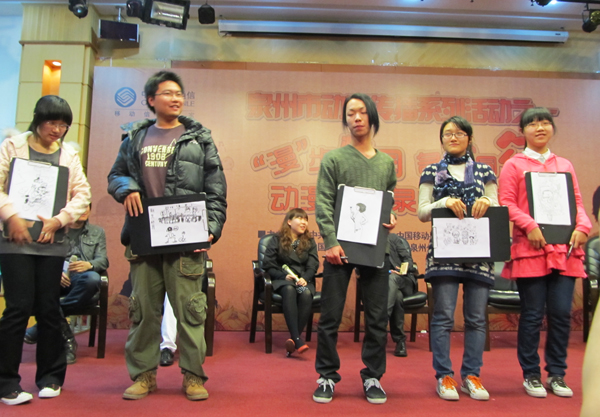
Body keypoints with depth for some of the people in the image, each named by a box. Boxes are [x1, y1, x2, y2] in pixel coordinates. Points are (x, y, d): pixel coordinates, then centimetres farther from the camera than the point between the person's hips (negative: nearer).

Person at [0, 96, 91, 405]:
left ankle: (50, 377, 19)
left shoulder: (69, 155, 11)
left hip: (53, 243, 2)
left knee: (49, 308, 6)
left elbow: (82, 194, 4)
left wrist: (59, 220, -8)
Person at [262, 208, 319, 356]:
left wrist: (305, 279, -15)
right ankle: (297, 339, -45)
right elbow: (268, 265, 2)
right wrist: (284, 276, -14)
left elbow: (313, 266, 5)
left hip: (303, 280, 2)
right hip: (282, 280, -2)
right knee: (289, 290, -37)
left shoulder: (309, 242, 15)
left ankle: (293, 339, -35)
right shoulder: (277, 239, 8)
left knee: (306, 294, -33)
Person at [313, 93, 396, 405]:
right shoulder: (333, 159, 3)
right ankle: (327, 376, 18)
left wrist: (392, 217, -2)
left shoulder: (387, 163, 14)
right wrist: (331, 242, -15)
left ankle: (372, 377, 22)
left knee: (377, 318, 7)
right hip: (341, 246, -3)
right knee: (330, 316, 3)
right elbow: (324, 205, -5)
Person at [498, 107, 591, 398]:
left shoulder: (565, 165, 18)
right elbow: (506, 203, -3)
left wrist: (583, 226, -3)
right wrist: (529, 225, -17)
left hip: (564, 250, 4)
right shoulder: (513, 165, 6)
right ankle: (531, 375, 14)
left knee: (561, 313, 3)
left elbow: (577, 202, 15)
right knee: (532, 314, 0)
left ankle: (556, 374, 18)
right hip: (530, 249, -3)